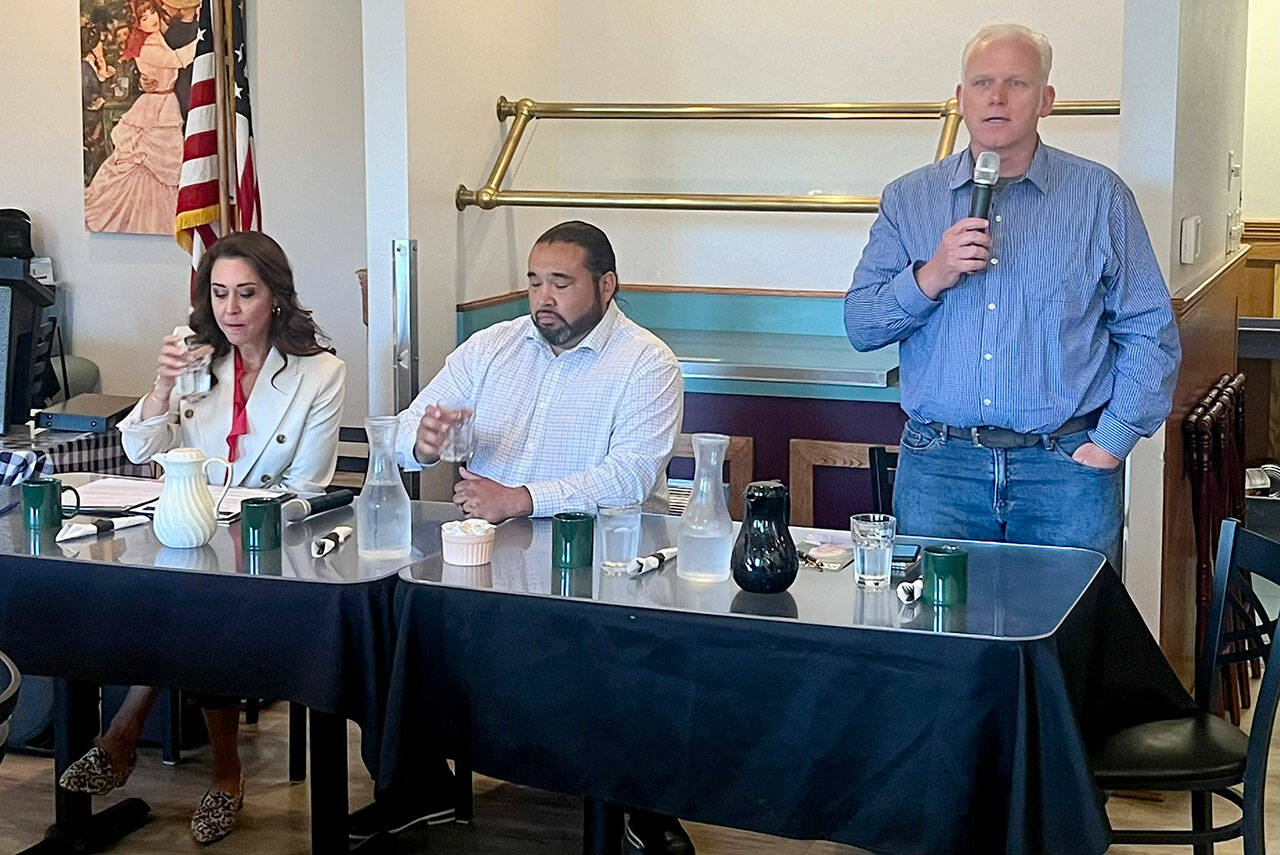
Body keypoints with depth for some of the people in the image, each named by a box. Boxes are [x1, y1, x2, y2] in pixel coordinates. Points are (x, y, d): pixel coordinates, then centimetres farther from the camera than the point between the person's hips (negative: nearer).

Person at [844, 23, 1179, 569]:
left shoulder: (1101, 196, 5)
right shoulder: (909, 199, 9)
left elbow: (1150, 333, 3)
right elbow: (860, 327, 4)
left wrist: (1110, 442, -6)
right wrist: (930, 277, -13)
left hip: (1066, 468, -1)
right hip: (938, 466, 1)